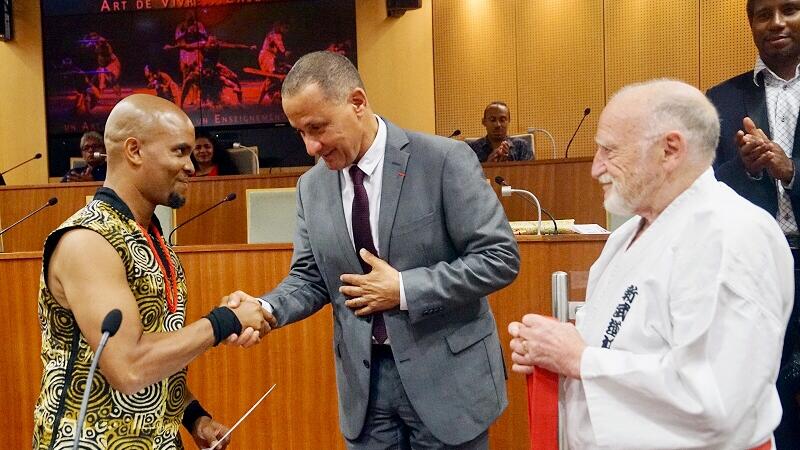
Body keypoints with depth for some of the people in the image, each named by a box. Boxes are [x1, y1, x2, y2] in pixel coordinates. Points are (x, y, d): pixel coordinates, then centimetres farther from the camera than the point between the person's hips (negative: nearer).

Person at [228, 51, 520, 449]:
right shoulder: (312, 185, 3)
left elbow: (500, 257, -13)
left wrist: (404, 290, -18)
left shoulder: (445, 160, -13)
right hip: (363, 378, 4)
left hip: (444, 373, -4)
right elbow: (309, 277, 7)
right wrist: (265, 308, -13)